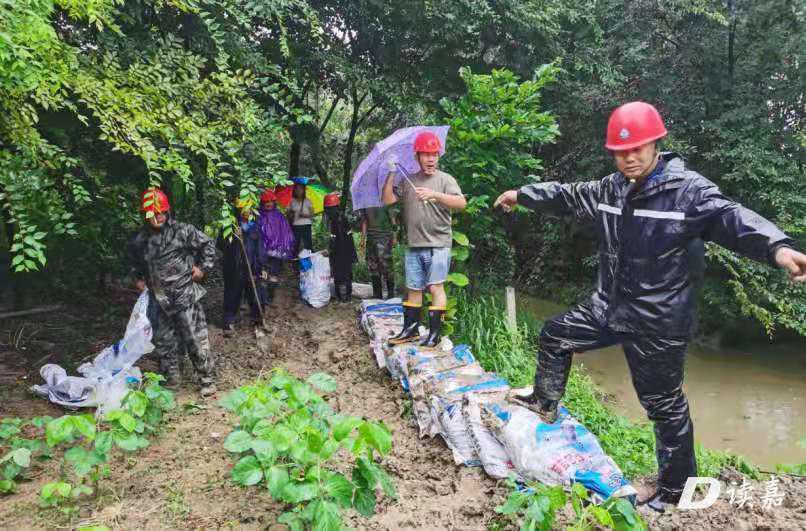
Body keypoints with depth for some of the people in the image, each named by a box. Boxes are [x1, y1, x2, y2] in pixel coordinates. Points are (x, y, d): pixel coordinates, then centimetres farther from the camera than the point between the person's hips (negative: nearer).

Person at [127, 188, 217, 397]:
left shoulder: (183, 231, -10)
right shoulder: (139, 240, 4)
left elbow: (207, 244, 0)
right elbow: (134, 261, 25)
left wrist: (202, 267, -3)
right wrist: (137, 278, 14)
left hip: (185, 295, -5)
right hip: (158, 299, 5)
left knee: (195, 338, -3)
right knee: (163, 340, 13)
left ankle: (207, 379, 9)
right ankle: (171, 378, 29)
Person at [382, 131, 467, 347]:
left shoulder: (445, 179, -1)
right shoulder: (407, 182, 11)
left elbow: (461, 203, -14)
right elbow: (388, 199, 4)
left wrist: (434, 194, -26)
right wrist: (391, 174, -5)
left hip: (438, 244, -4)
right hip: (414, 245, 4)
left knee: (435, 286, -8)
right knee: (413, 288, 11)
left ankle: (435, 333, -2)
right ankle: (410, 329, 22)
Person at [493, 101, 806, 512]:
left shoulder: (688, 189, -17)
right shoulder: (611, 188, 4)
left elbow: (731, 218, -33)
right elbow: (568, 196, 19)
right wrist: (523, 195, 28)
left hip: (658, 321, -7)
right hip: (609, 307, 7)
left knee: (664, 405, 5)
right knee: (555, 335, 19)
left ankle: (674, 492, 24)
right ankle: (544, 404, 43)